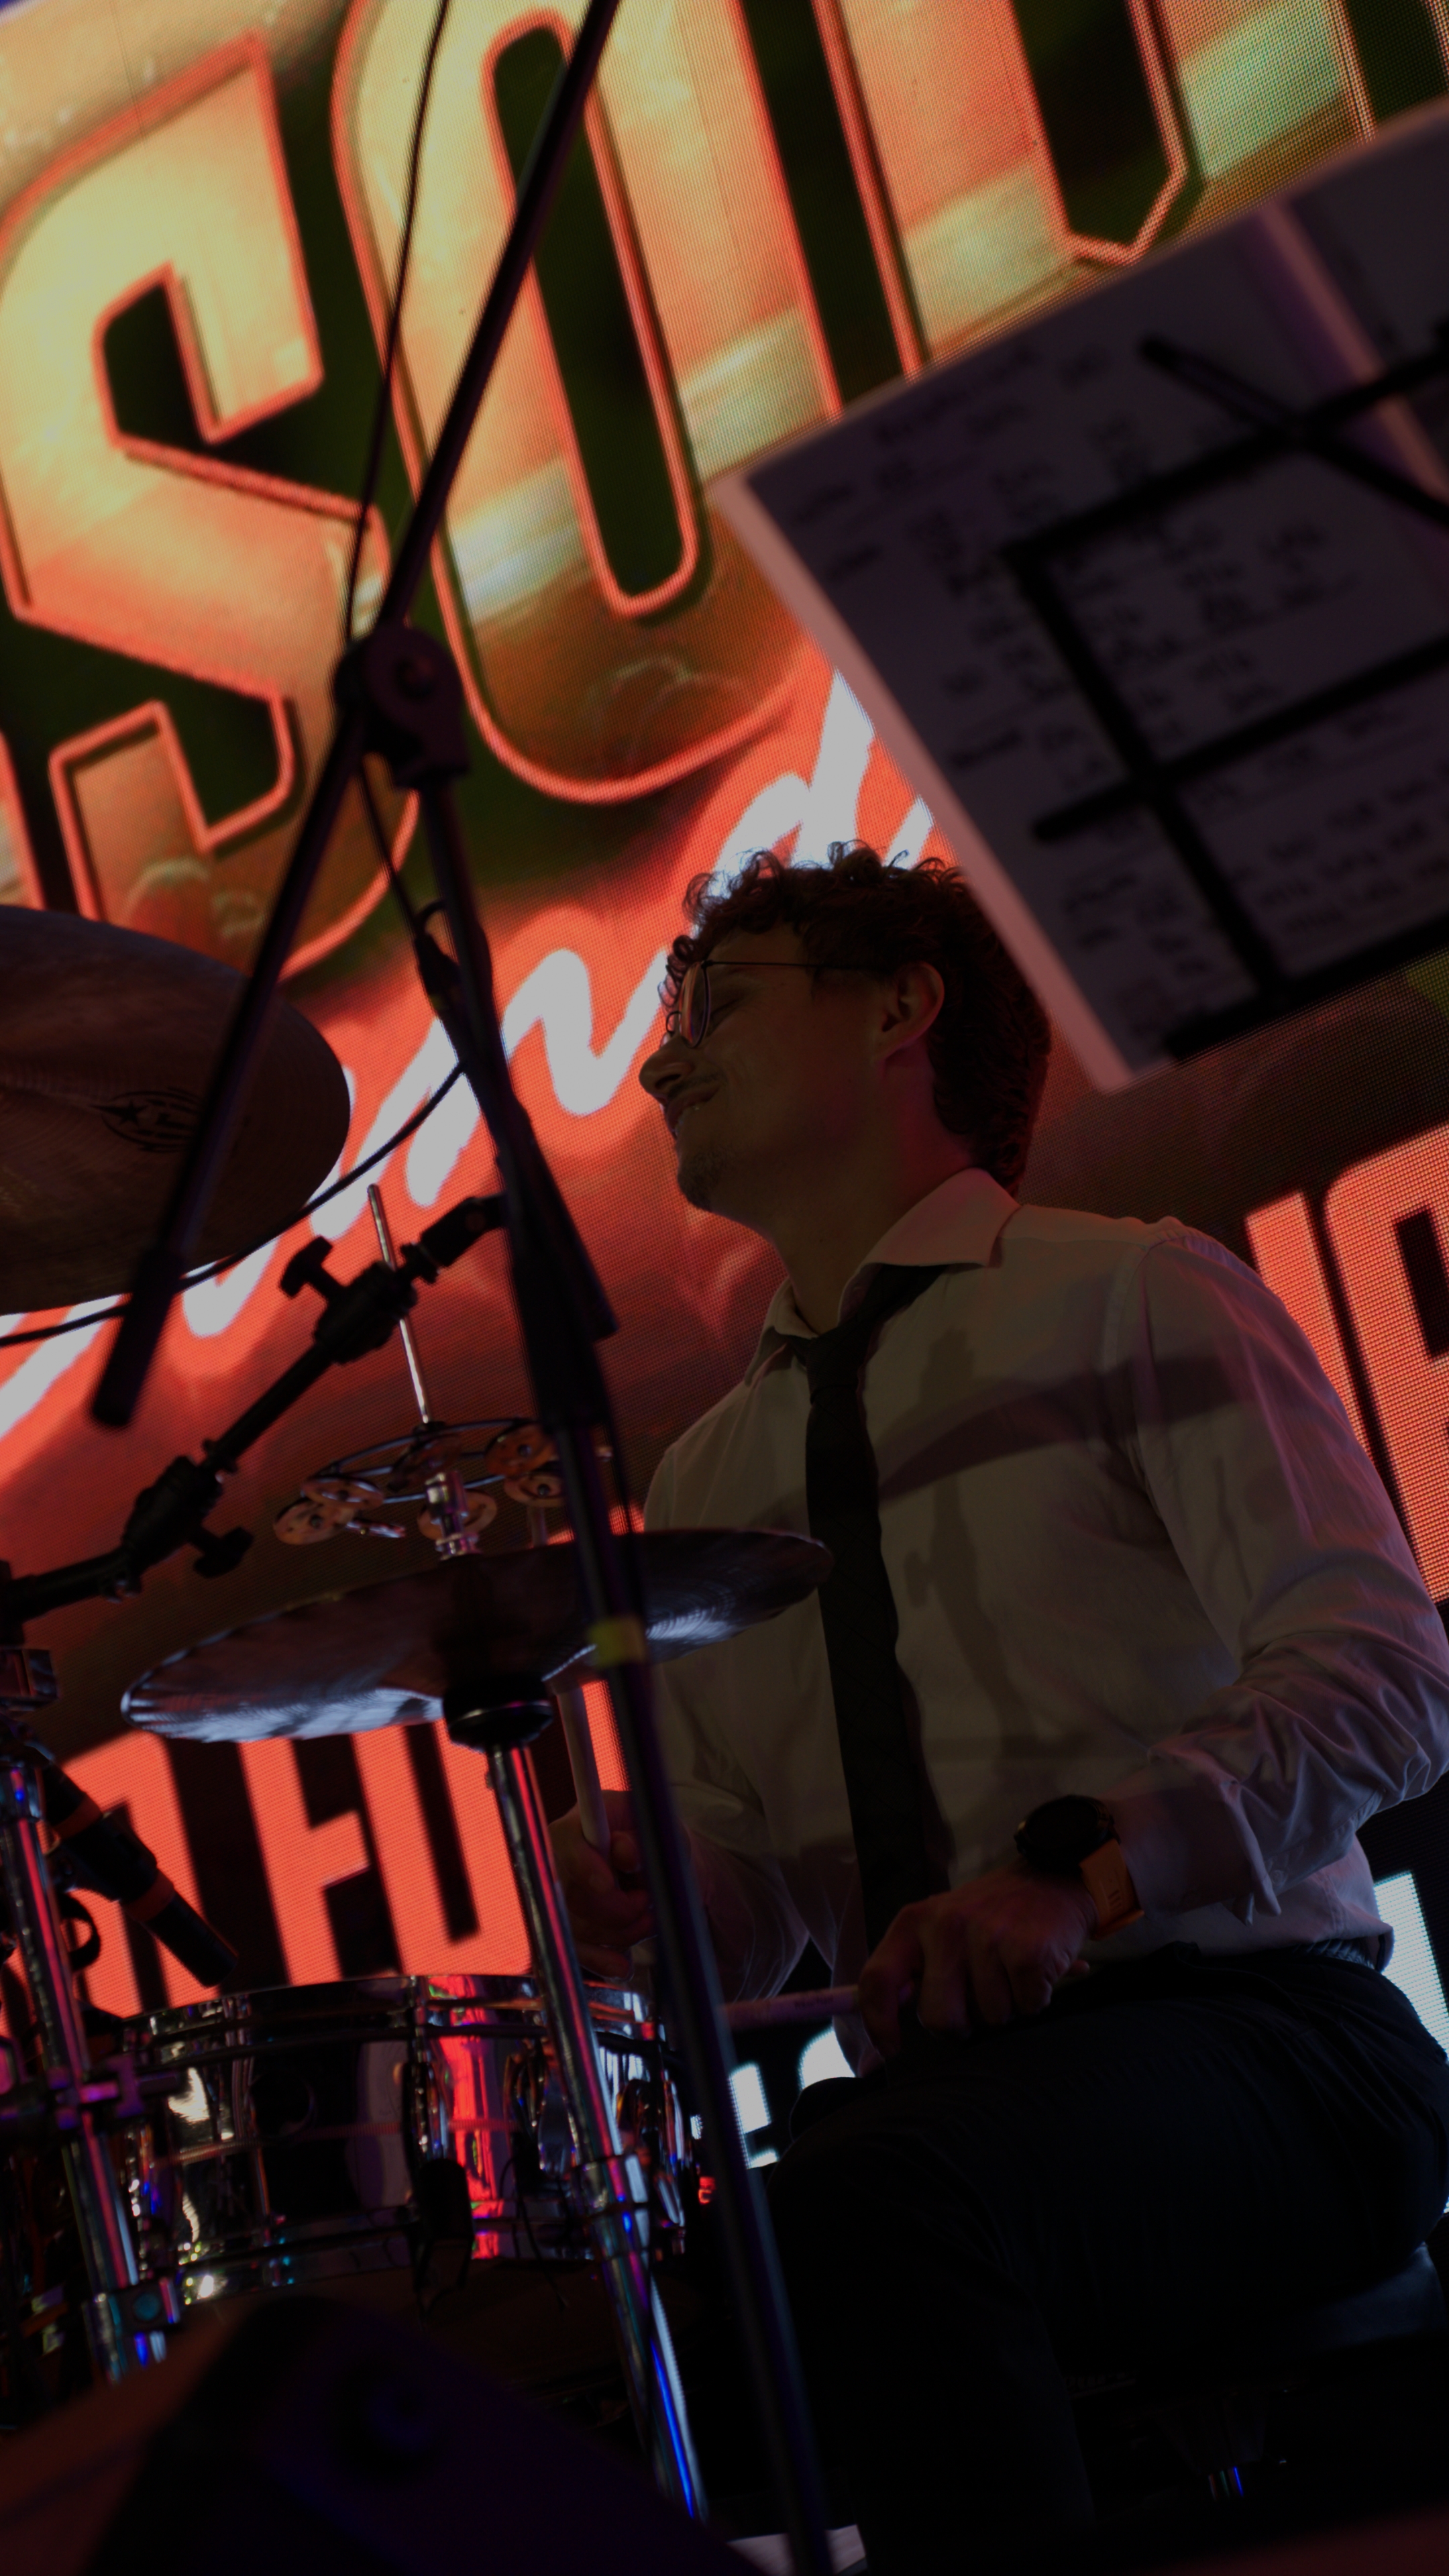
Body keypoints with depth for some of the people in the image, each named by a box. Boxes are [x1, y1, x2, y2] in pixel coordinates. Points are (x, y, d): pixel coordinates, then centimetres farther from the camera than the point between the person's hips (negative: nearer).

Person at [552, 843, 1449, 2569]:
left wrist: (1079, 1867, -24)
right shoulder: (701, 1487, 20)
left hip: (1252, 2034, -5)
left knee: (863, 2209, -36)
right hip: (937, 2097, 5)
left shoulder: (1132, 1301, 3)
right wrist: (627, 1886, -7)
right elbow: (744, 1912, 17)